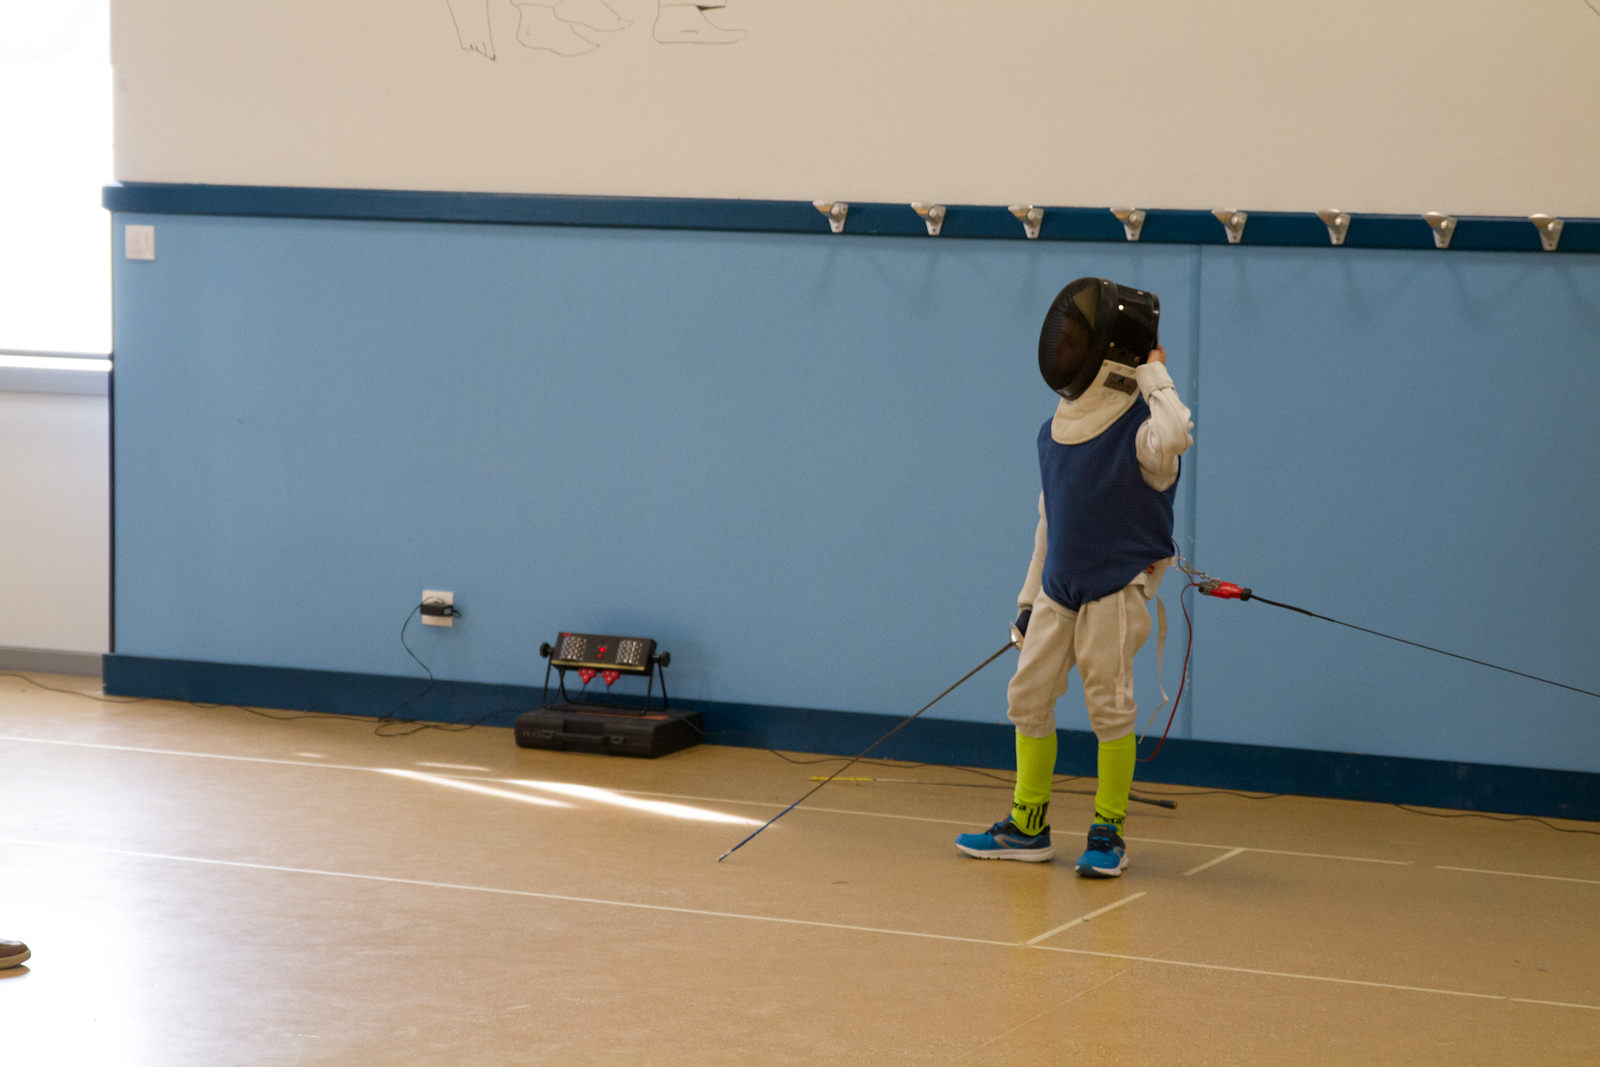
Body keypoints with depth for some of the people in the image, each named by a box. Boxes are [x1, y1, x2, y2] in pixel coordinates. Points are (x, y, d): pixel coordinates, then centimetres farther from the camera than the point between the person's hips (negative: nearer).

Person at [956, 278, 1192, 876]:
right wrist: (1028, 599, 17)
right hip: (1059, 590, 7)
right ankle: (1027, 828, 18)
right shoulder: (1056, 433, 7)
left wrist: (1155, 376, -24)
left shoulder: (1139, 430, -14)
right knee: (1028, 699, 7)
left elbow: (1173, 438, -40)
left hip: (1116, 588, -7)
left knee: (1109, 707, -6)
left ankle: (1108, 834, 7)